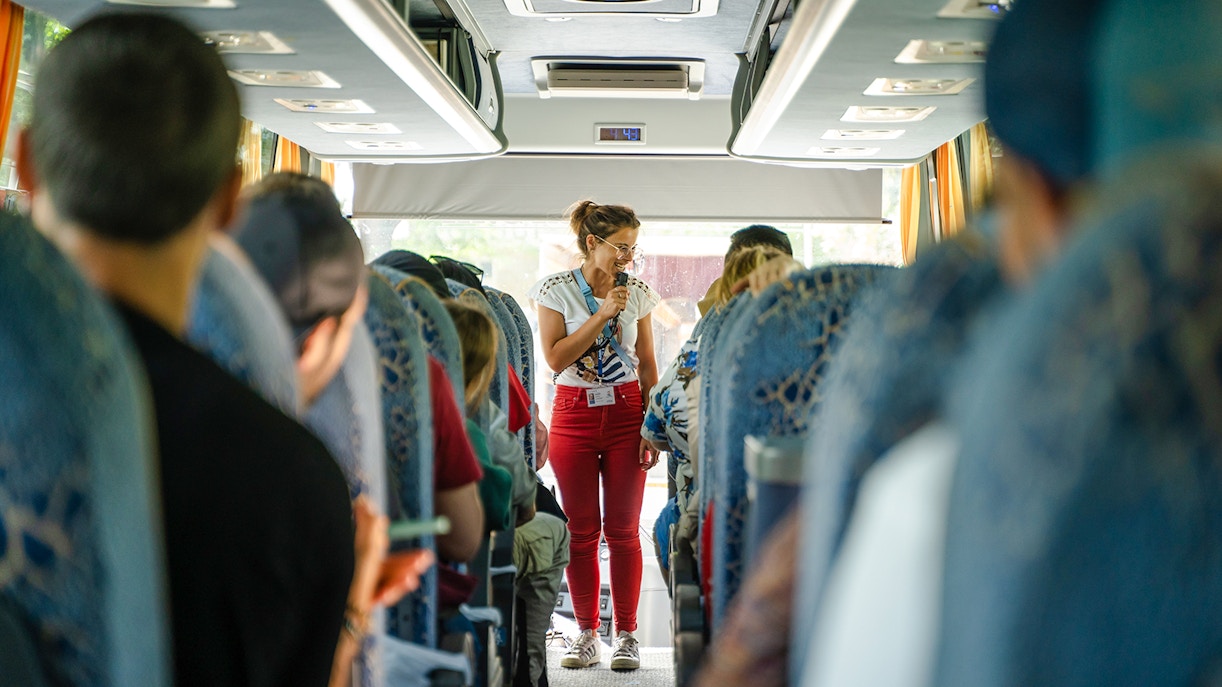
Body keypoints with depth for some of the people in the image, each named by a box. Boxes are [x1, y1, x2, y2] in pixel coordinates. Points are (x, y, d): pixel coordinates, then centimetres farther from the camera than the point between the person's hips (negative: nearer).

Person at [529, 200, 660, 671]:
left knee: (623, 529, 2)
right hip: (574, 414, -1)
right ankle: (587, 635, 15)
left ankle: (626, 635, 11)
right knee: (581, 530, 4)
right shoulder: (556, 291, -3)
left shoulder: (638, 292, 4)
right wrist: (602, 315, -16)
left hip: (626, 412, 1)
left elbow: (647, 364, 7)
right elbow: (555, 358, -11)